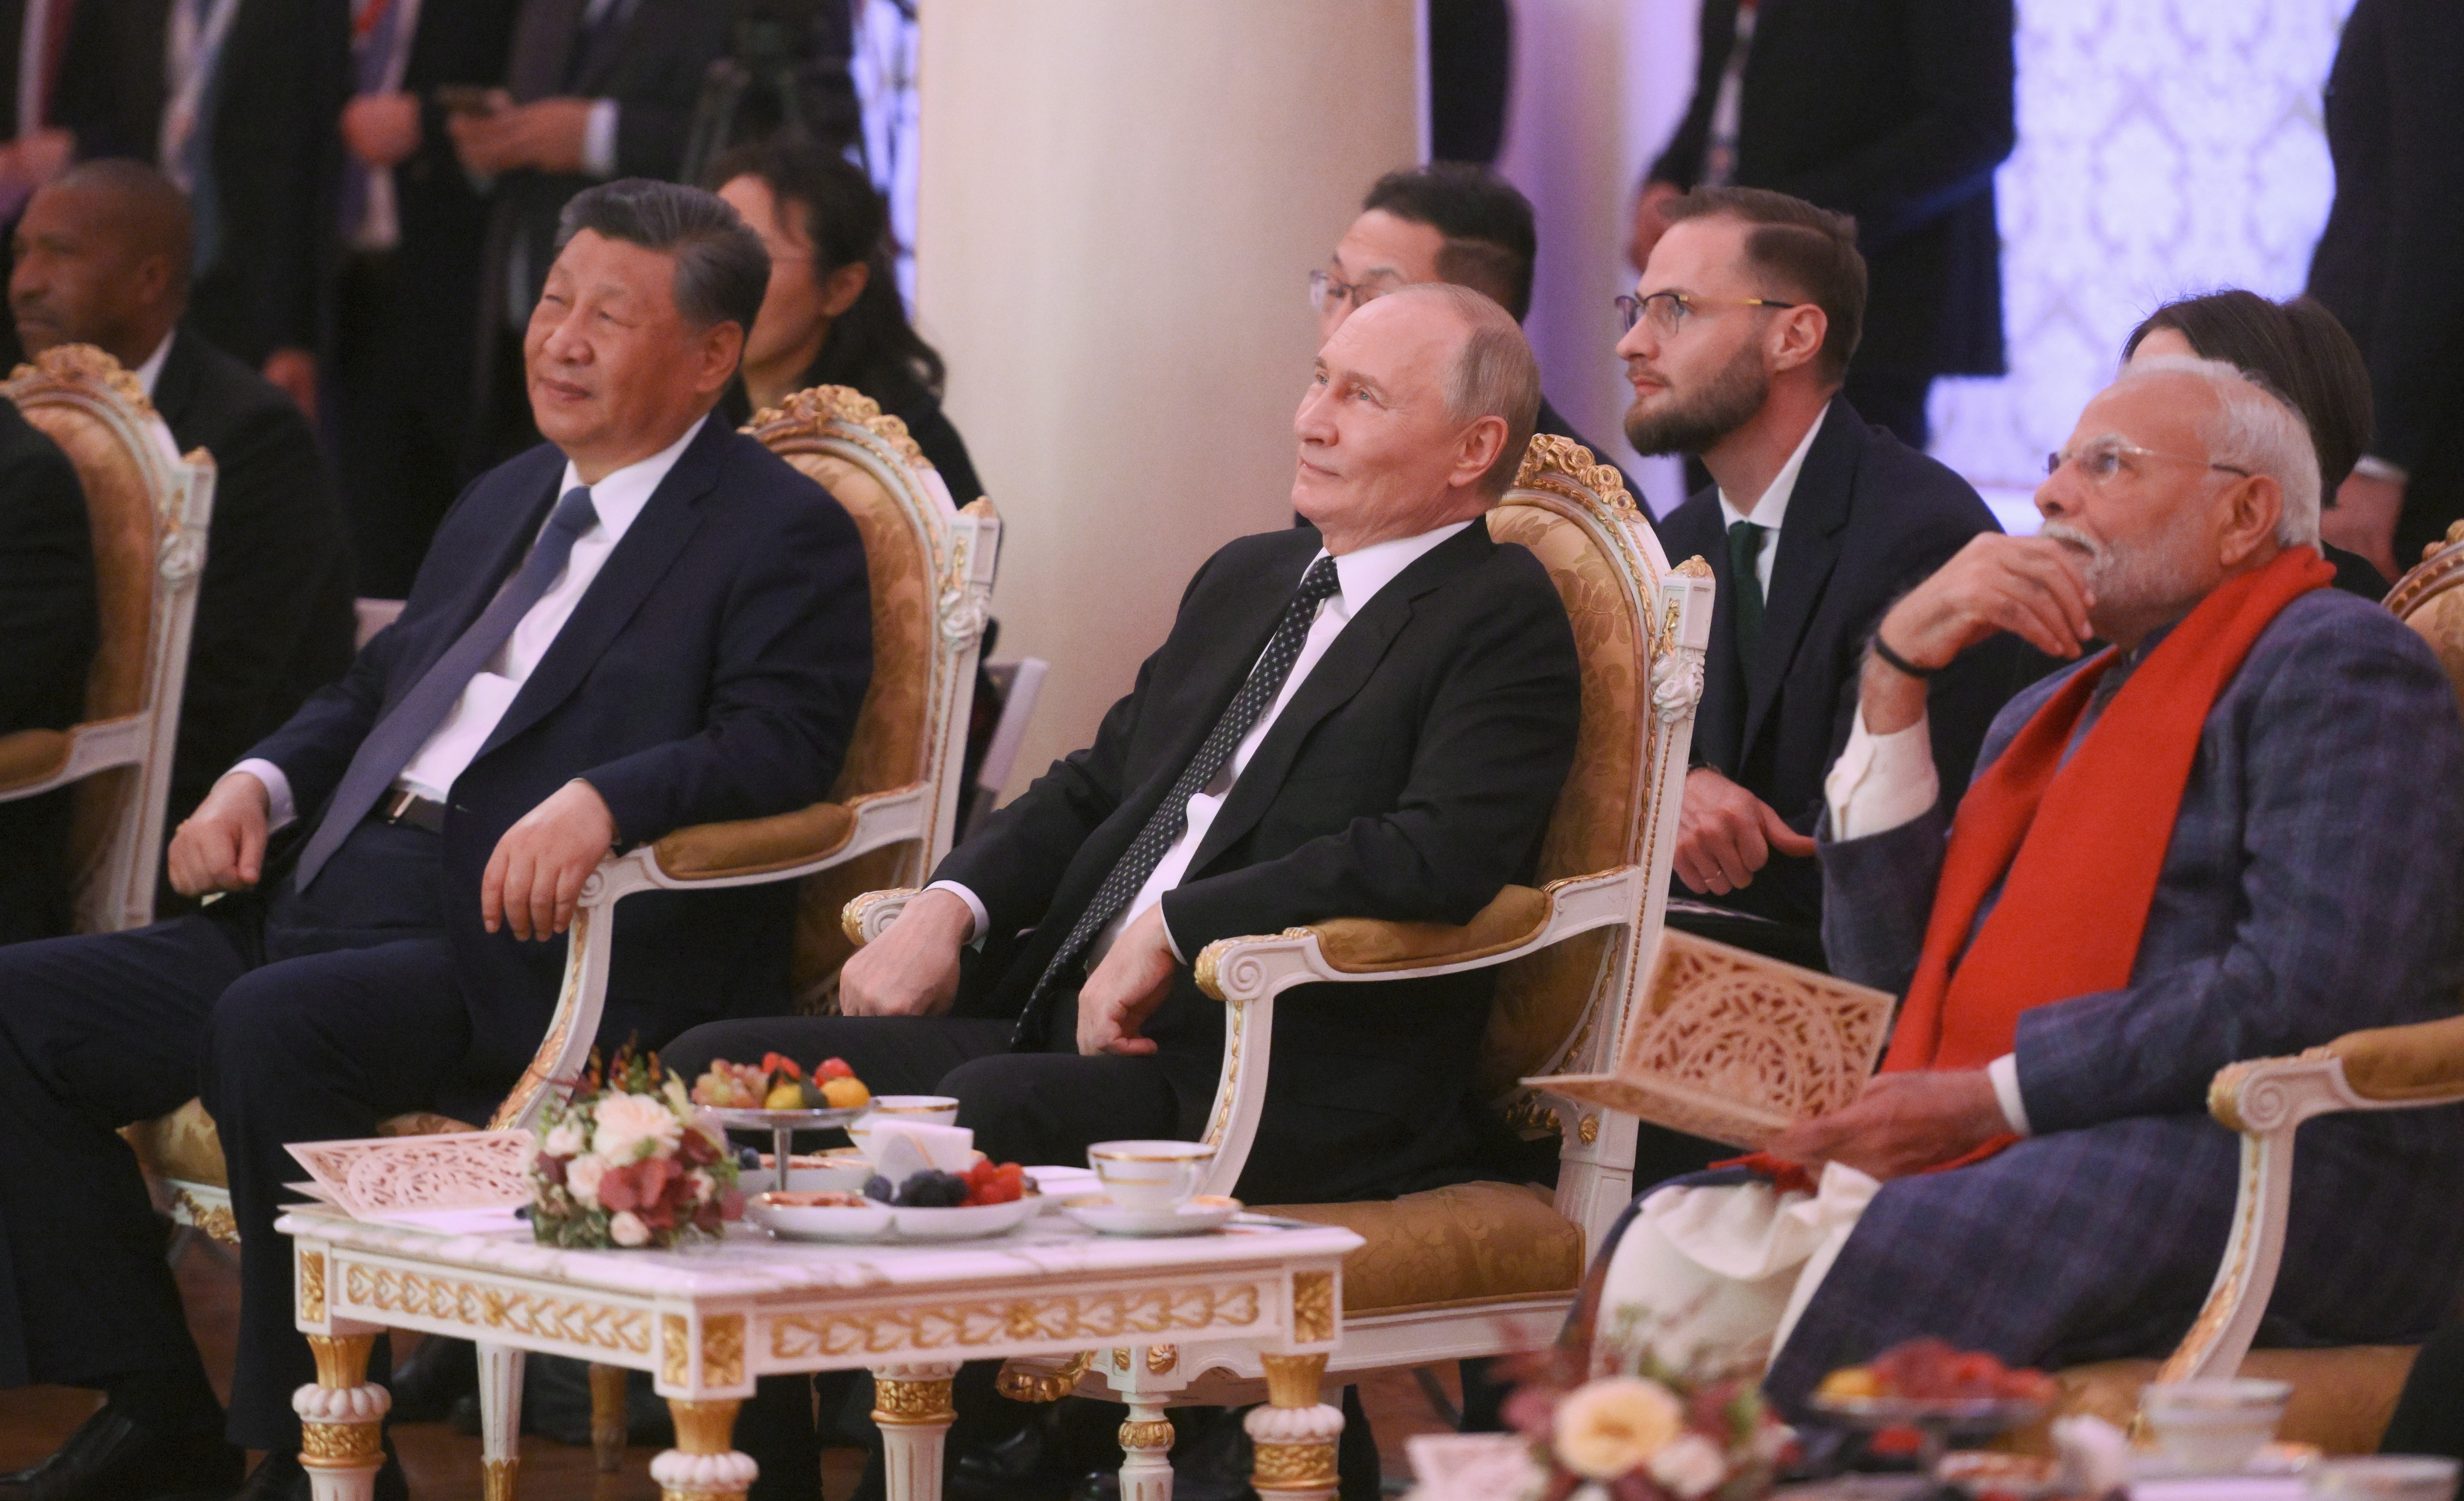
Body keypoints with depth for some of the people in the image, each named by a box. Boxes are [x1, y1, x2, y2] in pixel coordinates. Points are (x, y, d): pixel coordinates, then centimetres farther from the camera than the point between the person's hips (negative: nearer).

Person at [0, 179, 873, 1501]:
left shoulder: (785, 535, 0)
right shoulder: (506, 500, 26)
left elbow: (780, 744, -14)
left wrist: (601, 800, -31)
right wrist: (265, 781, 10)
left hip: (520, 946, -8)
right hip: (333, 899, 9)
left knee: (272, 1028, -35)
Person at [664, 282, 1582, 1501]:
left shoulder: (1501, 619, -2)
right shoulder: (1244, 581, 24)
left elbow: (1442, 852, -18)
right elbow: (1095, 786, 26)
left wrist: (1170, 931, -18)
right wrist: (950, 906, 5)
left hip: (1287, 1082, -8)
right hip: (1057, 1022, 8)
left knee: (969, 1117, -35)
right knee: (716, 1072, -8)